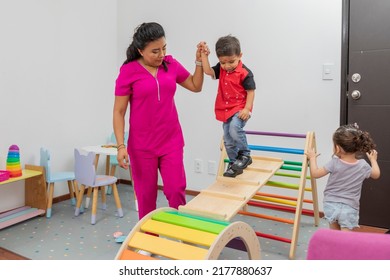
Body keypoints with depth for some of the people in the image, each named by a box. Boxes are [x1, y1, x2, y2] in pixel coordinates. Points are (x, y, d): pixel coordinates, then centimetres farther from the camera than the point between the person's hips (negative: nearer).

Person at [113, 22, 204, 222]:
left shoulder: (170, 64, 3)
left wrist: (199, 61, 1)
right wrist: (120, 146, -14)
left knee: (176, 190, 1)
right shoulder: (129, 71, -8)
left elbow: (196, 86, 15)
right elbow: (118, 112, -6)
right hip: (142, 145, -2)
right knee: (146, 195, 8)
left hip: (171, 141, 3)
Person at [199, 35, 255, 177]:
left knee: (235, 129, -31)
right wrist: (204, 54, -12)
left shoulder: (244, 73, -15)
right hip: (225, 110, 6)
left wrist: (247, 108, -20)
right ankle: (233, 164, 27)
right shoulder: (221, 69, 3)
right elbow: (208, 71, -6)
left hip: (240, 109, -6)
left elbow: (251, 91, -12)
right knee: (228, 140, 10)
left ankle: (245, 155, -6)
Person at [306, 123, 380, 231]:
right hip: (349, 208, 0)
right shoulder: (363, 165, -6)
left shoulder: (334, 163, -14)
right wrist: (373, 159, 29)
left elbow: (315, 173, -7)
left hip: (331, 204, 0)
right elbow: (376, 174, 13)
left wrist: (312, 158, 6)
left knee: (334, 232, 21)